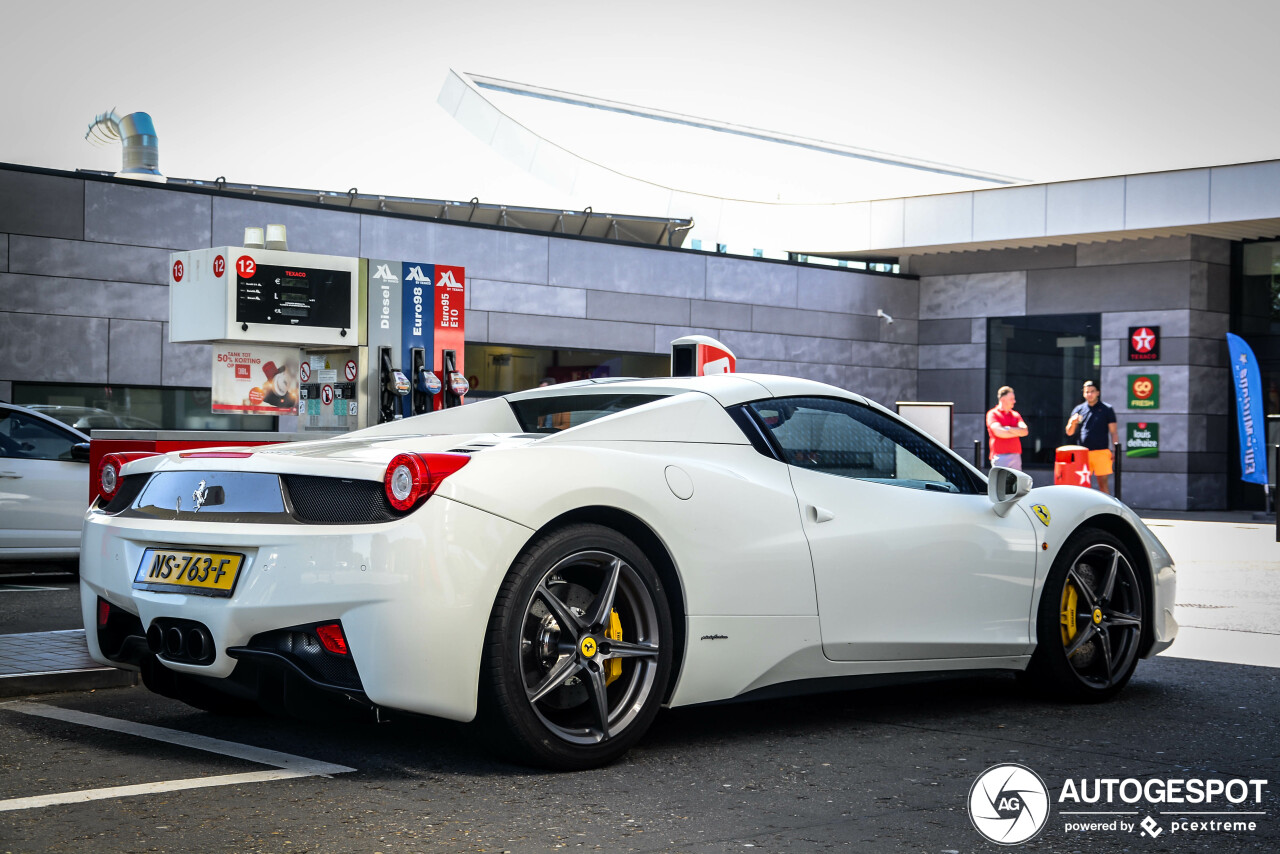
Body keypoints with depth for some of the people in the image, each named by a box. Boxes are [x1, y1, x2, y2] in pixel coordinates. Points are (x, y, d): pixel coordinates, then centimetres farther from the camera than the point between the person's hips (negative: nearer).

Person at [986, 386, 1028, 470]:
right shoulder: (993, 414, -1)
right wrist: (1017, 432, -4)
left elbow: (1024, 431, 3)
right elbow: (999, 432, -16)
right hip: (1000, 456, -6)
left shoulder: (1015, 415, 17)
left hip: (1016, 456, 6)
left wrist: (1008, 429, -11)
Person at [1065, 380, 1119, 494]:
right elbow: (1069, 433, 13)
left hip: (1101, 452, -3)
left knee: (1103, 484, -3)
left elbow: (1113, 433, 4)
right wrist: (1072, 422, -9)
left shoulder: (1107, 410, 6)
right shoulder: (1079, 410, 13)